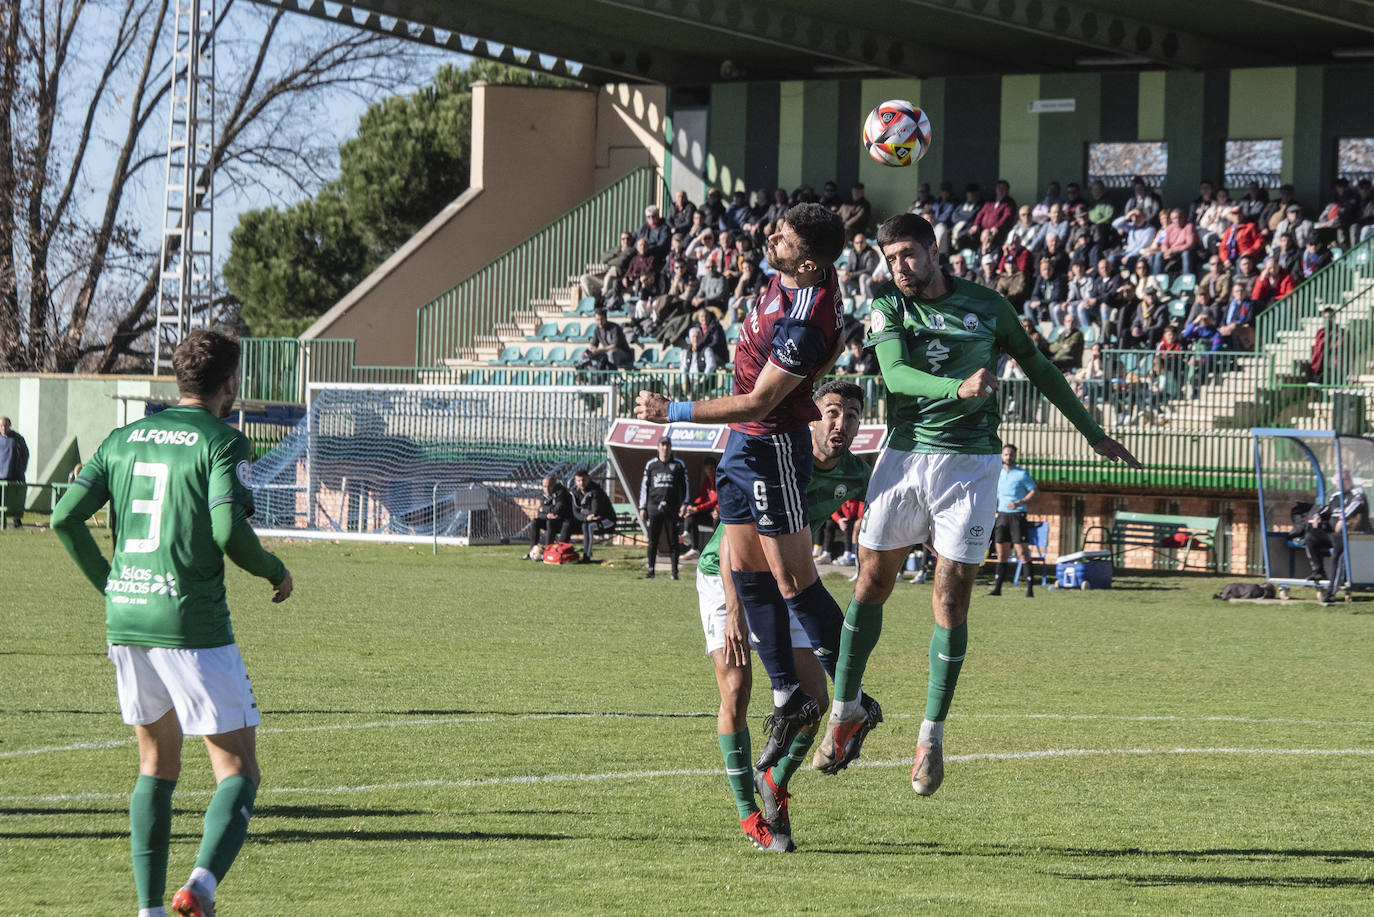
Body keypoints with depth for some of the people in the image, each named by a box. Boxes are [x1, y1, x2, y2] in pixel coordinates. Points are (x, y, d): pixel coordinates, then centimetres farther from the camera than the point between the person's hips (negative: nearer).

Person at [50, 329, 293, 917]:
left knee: (157, 767, 20)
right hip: (192, 626, -6)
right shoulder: (223, 442, -6)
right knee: (239, 773, -1)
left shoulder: (124, 438, 12)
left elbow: (66, 517, 7)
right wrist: (275, 572, 1)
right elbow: (229, 531, -17)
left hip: (125, 623, 6)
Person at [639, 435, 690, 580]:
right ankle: (650, 569, 9)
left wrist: (685, 503, -3)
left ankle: (674, 572, 2)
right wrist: (642, 508, 8)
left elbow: (685, 485, 10)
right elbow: (644, 486, 13)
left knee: (673, 541, -1)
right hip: (654, 507, 1)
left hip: (672, 508, -1)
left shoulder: (678, 465, 8)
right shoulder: (651, 465, 11)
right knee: (653, 540, 1)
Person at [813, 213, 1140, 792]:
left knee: (951, 598, -4)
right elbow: (894, 374, -16)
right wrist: (959, 388, -34)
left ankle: (932, 734, 4)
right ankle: (846, 709, 21)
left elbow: (1039, 369, 16)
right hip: (903, 456, 1)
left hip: (970, 463, -1)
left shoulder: (987, 307, 3)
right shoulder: (888, 306, 1)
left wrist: (1095, 435, 19)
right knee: (872, 582, 5)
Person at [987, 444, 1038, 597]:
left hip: (1017, 515, -5)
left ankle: (1030, 588, -9)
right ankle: (997, 587, 9)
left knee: (1022, 552, -9)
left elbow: (1033, 491, -3)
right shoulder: (998, 473, 13)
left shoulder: (1022, 474, -2)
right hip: (1002, 515, 5)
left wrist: (1020, 503, -16)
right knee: (1002, 554, 6)